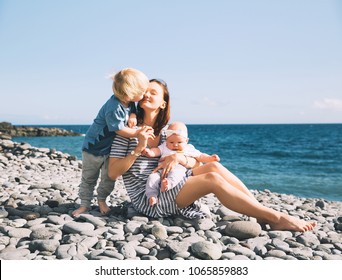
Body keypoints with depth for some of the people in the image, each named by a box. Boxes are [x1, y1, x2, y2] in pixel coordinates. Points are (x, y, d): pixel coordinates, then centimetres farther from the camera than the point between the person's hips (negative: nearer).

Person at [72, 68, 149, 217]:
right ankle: (84, 204, 20)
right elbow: (119, 129, -27)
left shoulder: (129, 101, -9)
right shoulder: (113, 108, -33)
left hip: (111, 147, 7)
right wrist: (137, 132, -23)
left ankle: (102, 200, 31)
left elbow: (132, 110, 11)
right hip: (94, 146, -7)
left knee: (109, 178, 11)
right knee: (89, 178, 8)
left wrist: (133, 116, -12)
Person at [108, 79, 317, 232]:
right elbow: (112, 173, -12)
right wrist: (138, 149, -23)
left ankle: (265, 216, -17)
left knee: (213, 167, -16)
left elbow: (195, 163, 4)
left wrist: (178, 157, -19)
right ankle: (277, 218, -24)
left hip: (167, 187, 6)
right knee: (212, 179, -23)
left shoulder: (167, 131, 11)